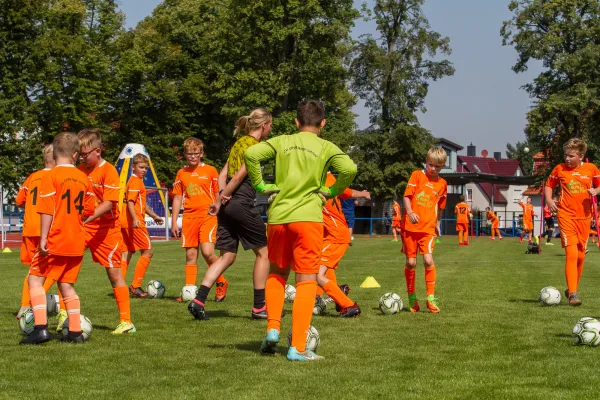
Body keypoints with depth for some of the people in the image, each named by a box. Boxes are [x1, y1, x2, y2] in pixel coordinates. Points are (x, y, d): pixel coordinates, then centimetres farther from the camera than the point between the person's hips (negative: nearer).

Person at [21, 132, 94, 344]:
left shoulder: (50, 176, -11)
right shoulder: (83, 178, 6)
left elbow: (47, 211, -17)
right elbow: (89, 211, 12)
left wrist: (43, 239, -16)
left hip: (55, 241, -5)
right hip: (77, 243, 5)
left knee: (35, 279, 4)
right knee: (66, 284, 15)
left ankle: (41, 327, -10)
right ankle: (75, 331, 11)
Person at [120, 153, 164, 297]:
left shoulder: (136, 181, 21)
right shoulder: (136, 181, -10)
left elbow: (142, 203, 32)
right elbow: (130, 202, -21)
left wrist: (154, 215, 37)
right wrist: (135, 218, -33)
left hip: (126, 223, 10)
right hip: (133, 222, -10)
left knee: (127, 253, 9)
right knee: (148, 251, -5)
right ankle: (136, 286, -7)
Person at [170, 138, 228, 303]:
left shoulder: (210, 170, 3)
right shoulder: (181, 173, 12)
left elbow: (219, 194, 7)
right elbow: (177, 198, 15)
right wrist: (174, 221, 11)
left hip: (207, 215, -3)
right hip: (189, 217, 3)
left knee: (207, 252, -17)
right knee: (190, 255, 3)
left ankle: (221, 283, 4)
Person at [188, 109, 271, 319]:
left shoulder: (239, 143, 18)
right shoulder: (255, 146, -9)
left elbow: (223, 174, 13)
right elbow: (239, 176, -16)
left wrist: (222, 193, 1)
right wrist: (220, 200, -11)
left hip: (228, 205, 8)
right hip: (242, 205, -8)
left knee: (227, 256, 9)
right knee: (263, 252, 6)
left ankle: (198, 301, -4)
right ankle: (259, 306, 9)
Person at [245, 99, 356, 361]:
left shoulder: (281, 142, 9)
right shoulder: (326, 147, 4)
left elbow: (251, 154, -6)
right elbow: (349, 168, -13)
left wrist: (260, 185, 3)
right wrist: (332, 191, 2)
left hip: (278, 216, 3)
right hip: (308, 217, -3)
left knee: (277, 273, 23)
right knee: (306, 281, 1)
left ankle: (272, 329, 8)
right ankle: (298, 348, -5)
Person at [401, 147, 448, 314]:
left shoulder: (442, 184, 10)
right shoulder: (417, 175, 1)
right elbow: (407, 196, -6)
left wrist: (437, 224, 24)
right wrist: (410, 213, -21)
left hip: (428, 228, 1)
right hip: (410, 226, -1)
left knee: (428, 260, -14)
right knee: (411, 262, 1)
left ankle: (431, 298, -5)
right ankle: (412, 298, 16)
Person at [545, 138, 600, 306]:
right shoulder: (560, 169, 1)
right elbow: (549, 185, 12)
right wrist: (549, 199, -5)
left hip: (584, 217, 3)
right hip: (566, 215, -3)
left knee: (580, 255, 9)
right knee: (572, 253, -16)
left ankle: (572, 289, 27)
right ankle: (573, 294, -18)